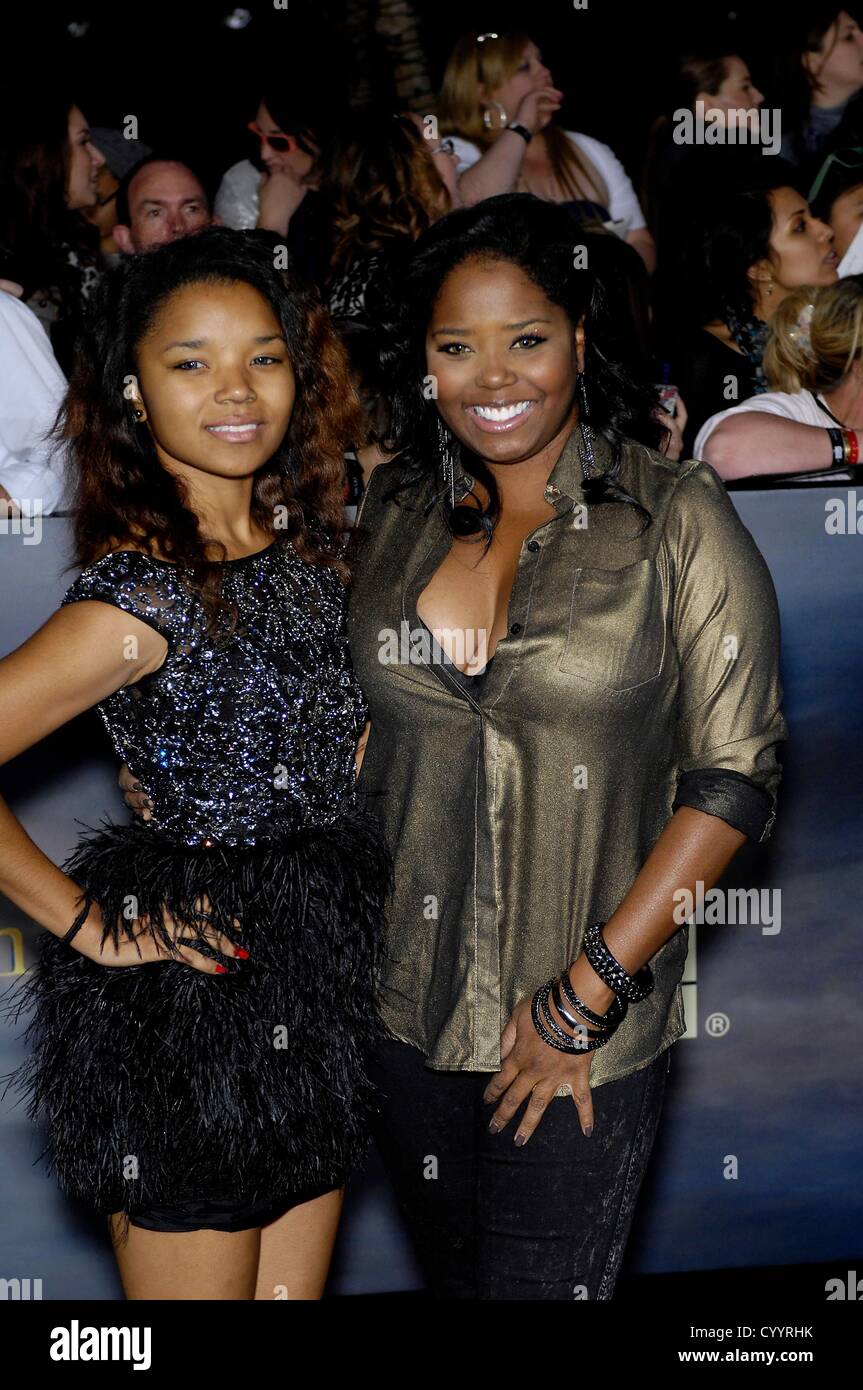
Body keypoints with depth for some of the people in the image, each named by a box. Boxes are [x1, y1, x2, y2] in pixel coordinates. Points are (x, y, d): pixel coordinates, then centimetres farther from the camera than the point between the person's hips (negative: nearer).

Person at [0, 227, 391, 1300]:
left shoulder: (305, 542, 4)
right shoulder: (142, 591, -19)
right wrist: (90, 925, -17)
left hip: (319, 998, 7)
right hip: (192, 1015, -7)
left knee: (292, 1290, 19)